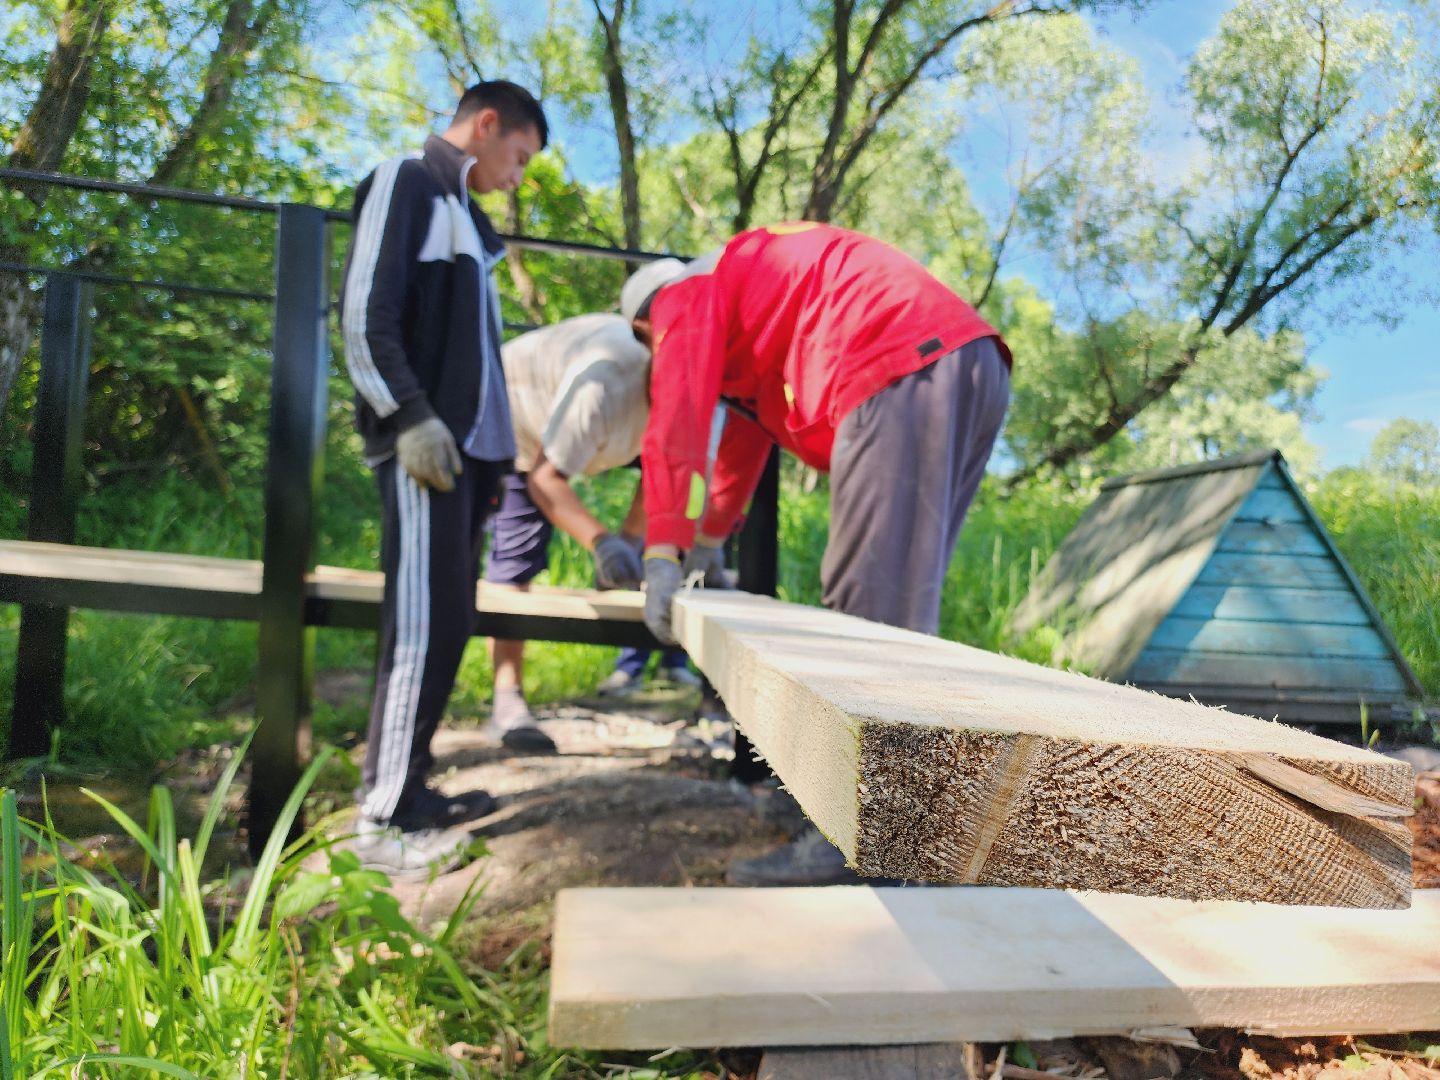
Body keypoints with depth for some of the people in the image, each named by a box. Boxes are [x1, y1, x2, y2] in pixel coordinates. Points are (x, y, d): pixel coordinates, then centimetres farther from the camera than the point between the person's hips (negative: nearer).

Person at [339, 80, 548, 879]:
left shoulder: (462, 208, 25)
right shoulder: (406, 181, 1)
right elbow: (365, 313, -10)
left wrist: (494, 448, 16)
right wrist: (410, 417, -19)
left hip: (466, 445, 9)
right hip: (423, 444, -9)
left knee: (446, 621, 7)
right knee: (426, 621, -11)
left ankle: (405, 787, 16)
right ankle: (383, 818, -4)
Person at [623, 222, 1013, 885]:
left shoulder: (687, 296, 12)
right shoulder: (743, 289, 39)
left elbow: (676, 426, -2)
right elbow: (745, 436, 45)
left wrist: (664, 554, -1)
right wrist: (710, 540, 50)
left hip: (903, 372, -10)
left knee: (872, 608, -13)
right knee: (900, 607, 10)